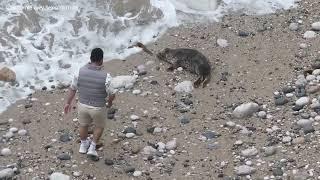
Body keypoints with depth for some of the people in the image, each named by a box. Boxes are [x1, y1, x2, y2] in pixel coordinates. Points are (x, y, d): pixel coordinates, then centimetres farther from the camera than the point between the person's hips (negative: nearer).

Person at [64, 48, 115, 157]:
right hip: (98, 108, -3)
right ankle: (92, 148, 32)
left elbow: (72, 88, -7)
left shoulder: (80, 71, -18)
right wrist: (110, 102, 7)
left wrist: (68, 103, 8)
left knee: (83, 124, 31)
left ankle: (83, 145, 51)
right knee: (99, 126, 29)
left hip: (83, 105, 3)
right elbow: (112, 95, -16)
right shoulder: (106, 77, -27)